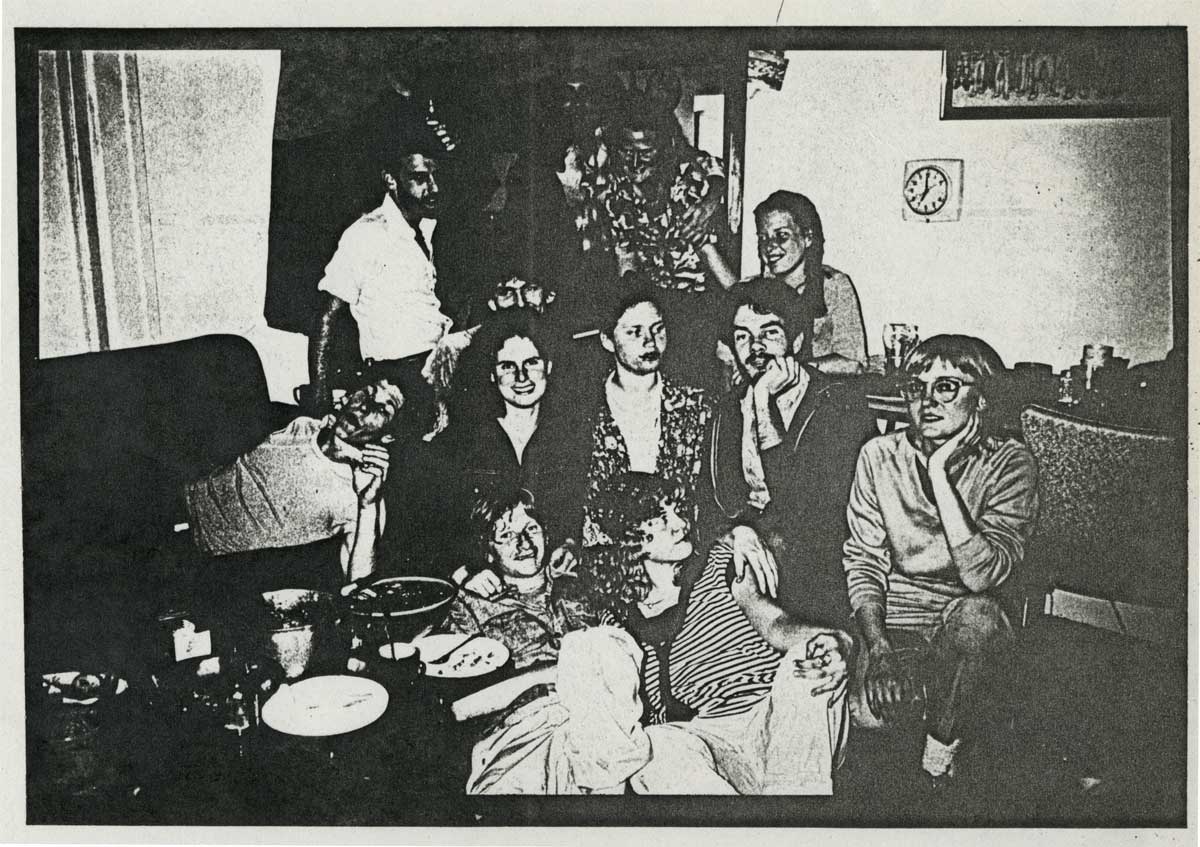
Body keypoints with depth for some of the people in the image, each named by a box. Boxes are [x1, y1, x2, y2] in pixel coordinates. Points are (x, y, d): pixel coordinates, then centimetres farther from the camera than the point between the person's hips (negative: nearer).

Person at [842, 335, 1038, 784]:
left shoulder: (1009, 464, -9)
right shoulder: (880, 456, 0)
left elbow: (982, 575, -22)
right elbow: (863, 561, 1)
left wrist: (939, 474, -24)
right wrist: (876, 641, -16)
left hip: (967, 621, -1)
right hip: (895, 615, 2)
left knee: (977, 615, -37)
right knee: (869, 710, -28)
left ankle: (942, 743, -11)